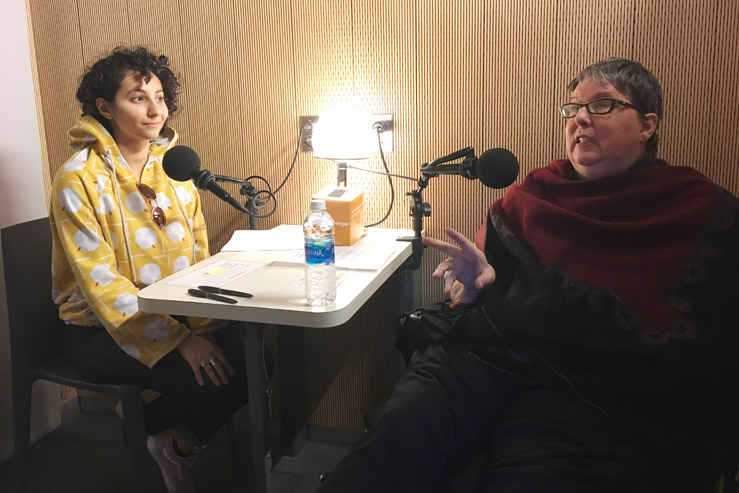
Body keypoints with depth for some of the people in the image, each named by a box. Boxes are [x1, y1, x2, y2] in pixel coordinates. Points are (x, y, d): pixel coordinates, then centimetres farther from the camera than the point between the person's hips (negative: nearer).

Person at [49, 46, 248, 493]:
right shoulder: (79, 180, -14)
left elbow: (199, 256, 5)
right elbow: (103, 283, -19)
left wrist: (203, 326, -11)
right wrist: (178, 340, -25)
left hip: (176, 314, 6)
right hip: (101, 331, -6)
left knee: (251, 355, -16)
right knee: (211, 381, -26)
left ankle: (175, 442, 8)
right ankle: (171, 437, 9)